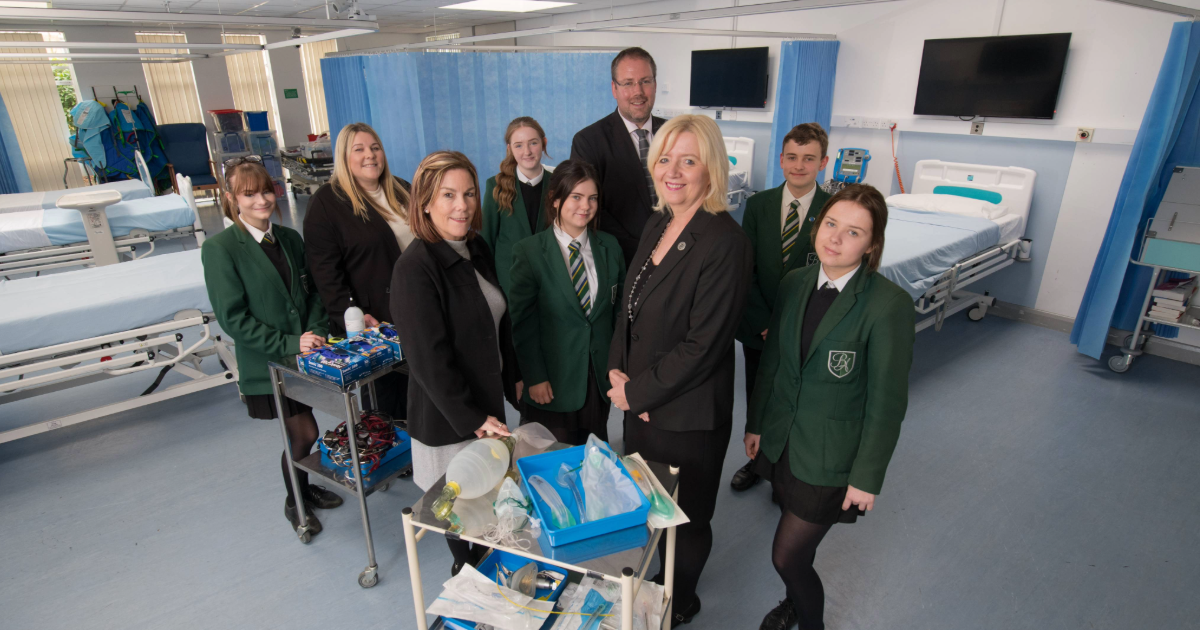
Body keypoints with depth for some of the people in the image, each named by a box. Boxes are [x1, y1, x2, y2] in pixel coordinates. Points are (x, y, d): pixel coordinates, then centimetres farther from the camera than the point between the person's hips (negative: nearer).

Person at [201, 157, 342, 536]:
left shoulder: (289, 238, 5)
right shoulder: (220, 249, -12)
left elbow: (312, 293, 10)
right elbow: (233, 318, -15)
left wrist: (316, 331, -7)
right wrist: (288, 344, -20)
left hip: (302, 354, 5)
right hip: (267, 364, -5)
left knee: (300, 433, 15)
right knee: (305, 434, -1)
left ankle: (304, 488, 41)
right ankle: (294, 503, 25)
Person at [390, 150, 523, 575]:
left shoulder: (477, 249, 3)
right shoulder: (415, 268, -23)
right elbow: (428, 358, -23)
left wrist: (514, 378, 15)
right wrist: (472, 417, -20)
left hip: (486, 402, 7)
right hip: (447, 417, -7)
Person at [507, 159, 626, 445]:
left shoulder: (610, 247, 4)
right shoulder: (528, 252, -9)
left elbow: (621, 306, 9)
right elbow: (523, 322, -8)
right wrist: (534, 378, -10)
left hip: (600, 376, 4)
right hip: (552, 383, -3)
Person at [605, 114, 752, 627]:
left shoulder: (724, 242, -22)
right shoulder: (657, 225, 3)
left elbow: (701, 345, -24)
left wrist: (636, 392, -16)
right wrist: (617, 371, -5)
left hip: (688, 412, -7)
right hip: (640, 402, 7)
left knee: (685, 516, 17)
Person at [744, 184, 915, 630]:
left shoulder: (889, 304, -20)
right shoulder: (795, 283, -3)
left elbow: (887, 401, -15)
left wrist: (867, 477, -11)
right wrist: (755, 424, 10)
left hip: (830, 458, -5)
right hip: (781, 440, 5)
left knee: (787, 556, 2)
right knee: (799, 543, 23)